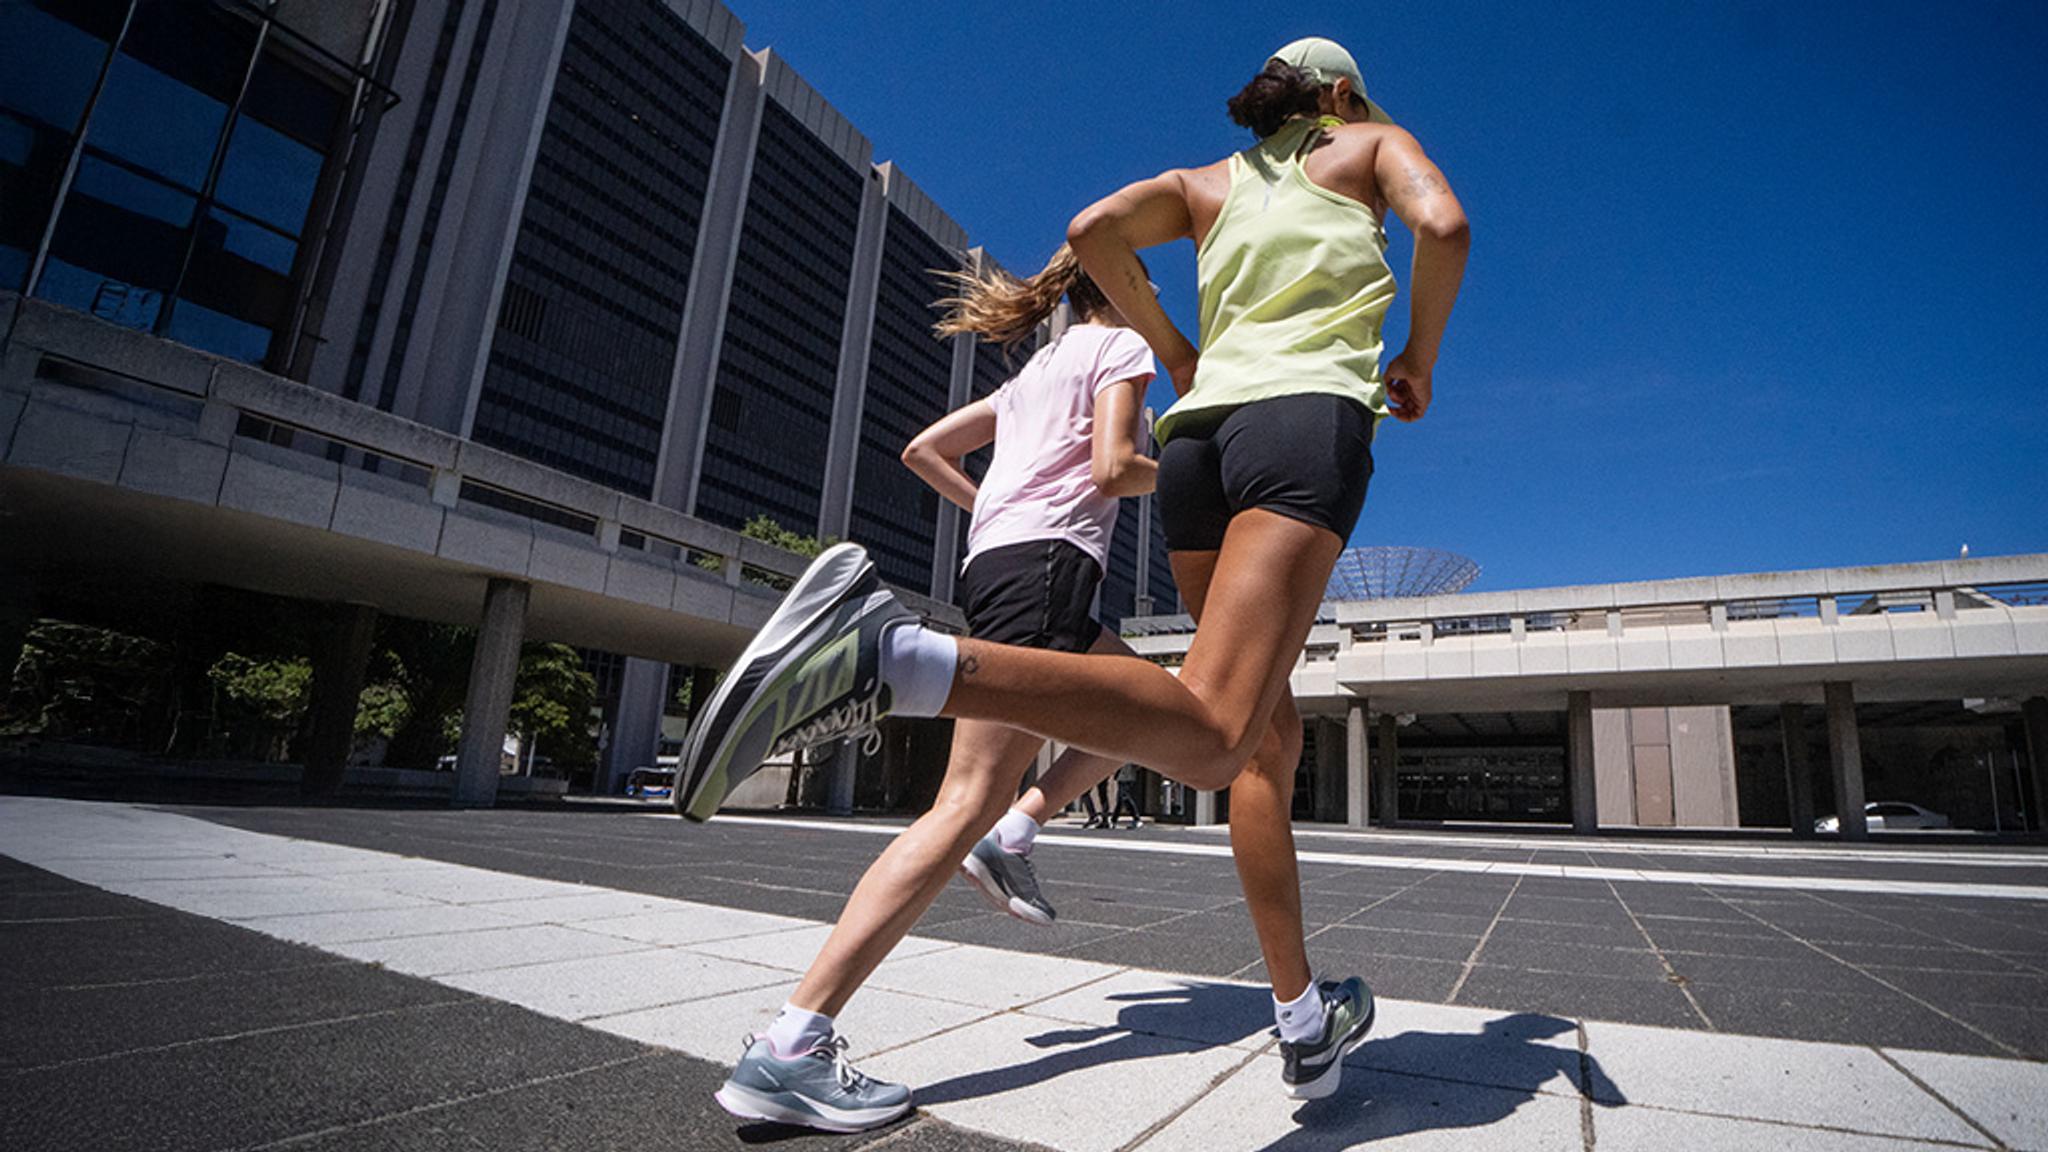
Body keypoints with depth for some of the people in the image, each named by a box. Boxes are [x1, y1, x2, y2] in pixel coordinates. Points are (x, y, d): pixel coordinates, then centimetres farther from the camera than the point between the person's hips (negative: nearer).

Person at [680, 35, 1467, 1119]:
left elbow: (1093, 230, 13)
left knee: (1272, 734, 11)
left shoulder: (1206, 182, 30)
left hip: (1198, 432, 6)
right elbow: (1443, 225, 2)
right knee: (1208, 735, -24)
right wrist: (1419, 358, 18)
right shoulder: (1375, 142, 23)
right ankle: (904, 654, -45)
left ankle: (1305, 1020, 17)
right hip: (1310, 418, -5)